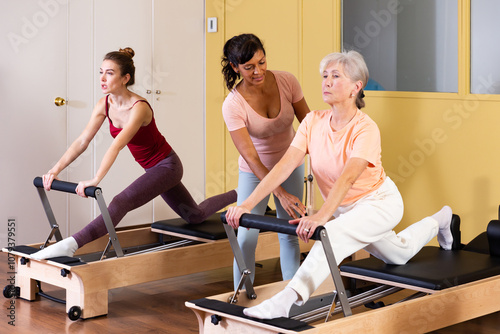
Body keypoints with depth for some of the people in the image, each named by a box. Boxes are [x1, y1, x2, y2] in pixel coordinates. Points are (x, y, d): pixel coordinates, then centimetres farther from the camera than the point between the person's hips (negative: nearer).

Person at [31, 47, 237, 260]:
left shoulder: (139, 107, -30)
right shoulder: (104, 105, -9)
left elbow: (116, 146, -43)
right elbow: (82, 142, -11)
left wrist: (96, 180, -52)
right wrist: (56, 169, -22)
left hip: (167, 165, -8)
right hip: (153, 168, 8)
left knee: (122, 202, -31)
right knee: (195, 215, 24)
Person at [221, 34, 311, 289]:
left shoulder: (286, 81, -17)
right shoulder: (232, 105, -26)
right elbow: (250, 157, -30)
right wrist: (281, 194, -39)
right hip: (255, 172, -3)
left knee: (290, 235, 7)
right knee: (246, 236, -6)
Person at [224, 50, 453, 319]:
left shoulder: (365, 129, -29)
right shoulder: (314, 121, -12)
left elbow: (348, 178, -44)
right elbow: (285, 165, -21)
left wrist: (321, 216, -59)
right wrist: (247, 204, -32)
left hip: (379, 200, -7)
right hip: (343, 207, 7)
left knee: (335, 234, -37)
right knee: (398, 255, 28)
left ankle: (287, 300, -42)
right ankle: (436, 222, 57)